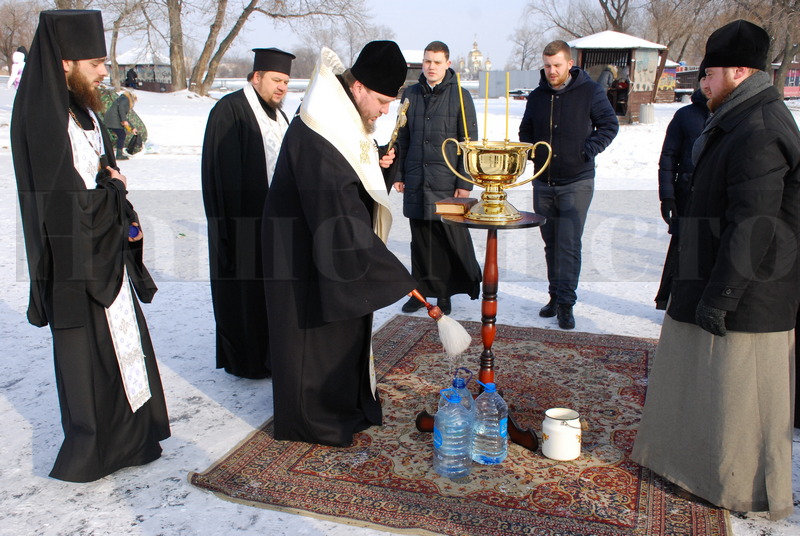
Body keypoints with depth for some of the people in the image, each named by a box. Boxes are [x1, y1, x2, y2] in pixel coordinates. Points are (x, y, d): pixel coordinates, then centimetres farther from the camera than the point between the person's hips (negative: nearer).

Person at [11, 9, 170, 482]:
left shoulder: (86, 115, 6)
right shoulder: (45, 123, -22)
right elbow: (70, 206, -24)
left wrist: (127, 219, 1)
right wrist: (115, 190, -7)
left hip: (109, 255, 9)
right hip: (79, 264, -9)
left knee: (123, 344, 18)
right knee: (91, 356, 6)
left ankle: (124, 438, 35)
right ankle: (90, 454, 26)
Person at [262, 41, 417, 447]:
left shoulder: (349, 124, 6)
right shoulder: (314, 135, -26)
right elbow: (337, 211, -30)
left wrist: (380, 166, -2)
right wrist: (391, 272, -27)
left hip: (338, 248, 10)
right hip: (306, 255, -10)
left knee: (347, 330, 18)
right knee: (313, 334, 3)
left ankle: (348, 407, 35)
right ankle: (312, 420, 20)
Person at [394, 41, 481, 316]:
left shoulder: (460, 95, 0)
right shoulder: (411, 94, 11)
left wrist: (464, 182, -7)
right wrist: (398, 173, 10)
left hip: (447, 183, -3)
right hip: (416, 182, 3)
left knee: (452, 237, -1)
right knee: (420, 239, 8)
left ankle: (446, 292, 14)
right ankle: (421, 289, 19)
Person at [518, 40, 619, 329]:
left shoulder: (590, 92, -3)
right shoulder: (537, 96, 9)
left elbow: (609, 125, 1)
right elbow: (525, 131, 21)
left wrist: (587, 151, -11)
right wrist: (533, 152, 3)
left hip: (576, 183, -4)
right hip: (543, 183, 5)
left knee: (569, 243, -10)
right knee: (551, 243, 11)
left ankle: (566, 302, -3)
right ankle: (555, 296, 21)